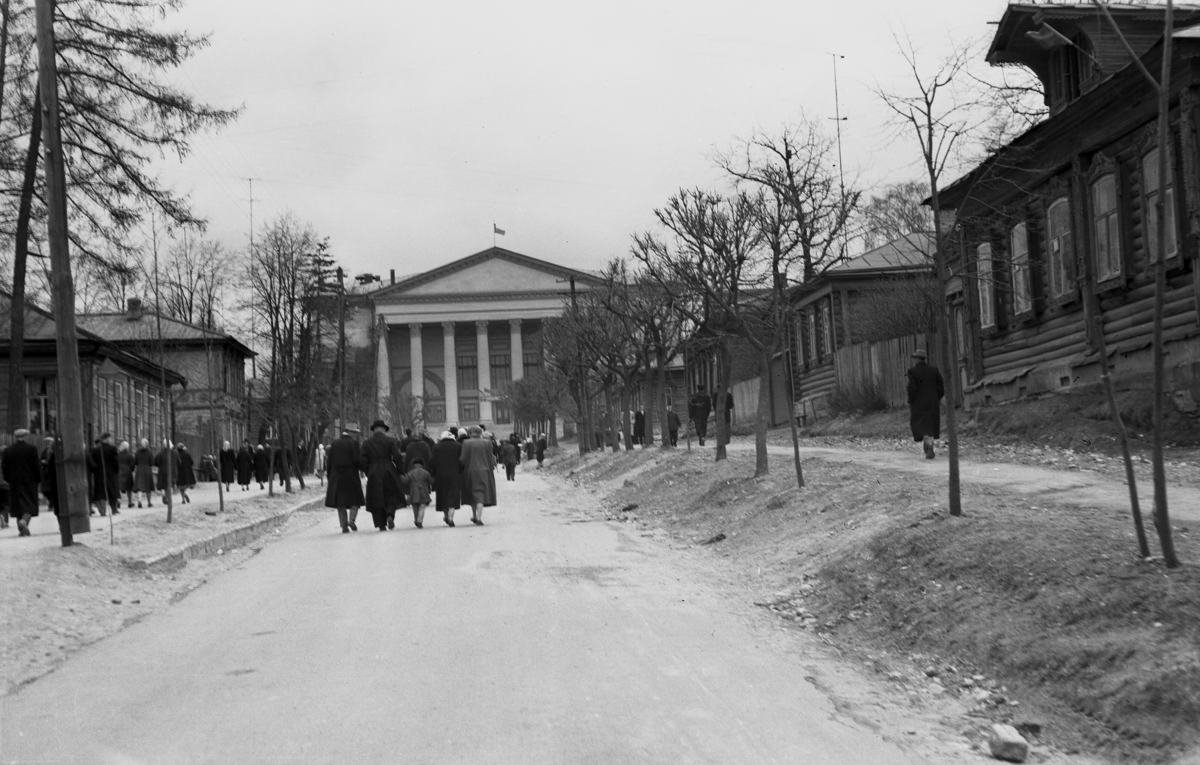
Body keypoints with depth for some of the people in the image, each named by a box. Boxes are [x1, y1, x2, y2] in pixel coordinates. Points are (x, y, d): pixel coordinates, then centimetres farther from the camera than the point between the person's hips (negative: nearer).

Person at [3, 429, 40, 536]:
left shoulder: (8, 450, 1)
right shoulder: (31, 448, -7)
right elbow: (37, 466, -7)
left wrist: (9, 479, 13)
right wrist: (38, 479, 3)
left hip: (14, 482, 3)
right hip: (29, 481, -3)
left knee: (17, 504, 9)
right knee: (30, 503, 1)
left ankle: (21, 530, 9)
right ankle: (24, 520, -25)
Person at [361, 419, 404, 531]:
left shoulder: (366, 443, 2)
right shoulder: (390, 440, -2)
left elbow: (364, 461, 0)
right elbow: (397, 458, -6)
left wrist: (368, 473, 11)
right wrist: (399, 471, 5)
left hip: (373, 474, 1)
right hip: (389, 471, -1)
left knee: (376, 499, 7)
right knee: (392, 495, 13)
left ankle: (381, 524, 4)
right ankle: (390, 514, -12)